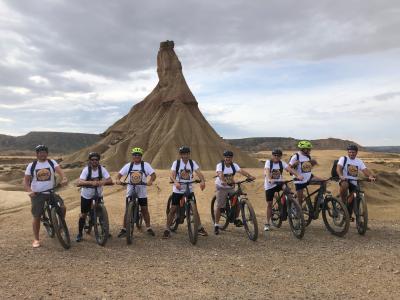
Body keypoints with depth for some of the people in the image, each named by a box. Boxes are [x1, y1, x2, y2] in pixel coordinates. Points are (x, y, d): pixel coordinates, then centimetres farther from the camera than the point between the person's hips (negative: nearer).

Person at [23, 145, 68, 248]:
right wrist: (29, 191, -18)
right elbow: (26, 180, 1)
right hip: (37, 194, 0)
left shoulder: (52, 162, 1)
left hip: (51, 192, 0)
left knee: (62, 207, -17)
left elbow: (59, 170, -18)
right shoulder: (31, 165, 2)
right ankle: (36, 239, 17)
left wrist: (64, 178, -39)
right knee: (36, 217, 3)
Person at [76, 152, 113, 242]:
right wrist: (91, 182, -48)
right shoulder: (86, 169, -19)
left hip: (98, 194, 2)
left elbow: (110, 180, -21)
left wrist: (102, 182, -41)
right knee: (83, 214, 4)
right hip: (86, 195, -2)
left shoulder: (102, 169, -13)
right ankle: (80, 234, 20)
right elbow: (79, 182, -32)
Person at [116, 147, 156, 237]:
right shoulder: (128, 165, 3)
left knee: (145, 210, 6)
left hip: (142, 192, -1)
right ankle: (124, 229, 12)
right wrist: (118, 179, -23)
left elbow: (153, 174, -11)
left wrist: (150, 181, -31)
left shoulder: (145, 165, -3)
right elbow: (120, 174, -1)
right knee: (127, 210, 4)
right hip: (130, 192, 1)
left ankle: (148, 228, 18)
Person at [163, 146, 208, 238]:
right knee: (173, 210, -1)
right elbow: (172, 175, -19)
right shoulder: (176, 163, -8)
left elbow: (199, 172, -15)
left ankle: (200, 228, 19)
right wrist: (175, 182, -40)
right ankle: (167, 230, 9)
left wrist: (202, 181, -35)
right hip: (177, 190, -2)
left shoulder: (192, 163, -2)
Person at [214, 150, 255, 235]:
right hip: (221, 187, -4)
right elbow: (220, 174, -34)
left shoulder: (234, 165, -4)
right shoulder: (220, 165, -15)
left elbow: (241, 171, -20)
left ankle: (236, 219, 14)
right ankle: (216, 225, 6)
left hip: (231, 187, 4)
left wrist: (250, 176, -38)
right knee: (219, 206, -5)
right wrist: (223, 181, -54)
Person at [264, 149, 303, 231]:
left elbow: (289, 169, -21)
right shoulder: (268, 162, -14)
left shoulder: (282, 163, -5)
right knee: (269, 204, 1)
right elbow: (267, 171, -31)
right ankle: (267, 223, 14)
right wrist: (269, 179, -51)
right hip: (269, 185, -2)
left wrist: (298, 175, -37)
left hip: (279, 184, 2)